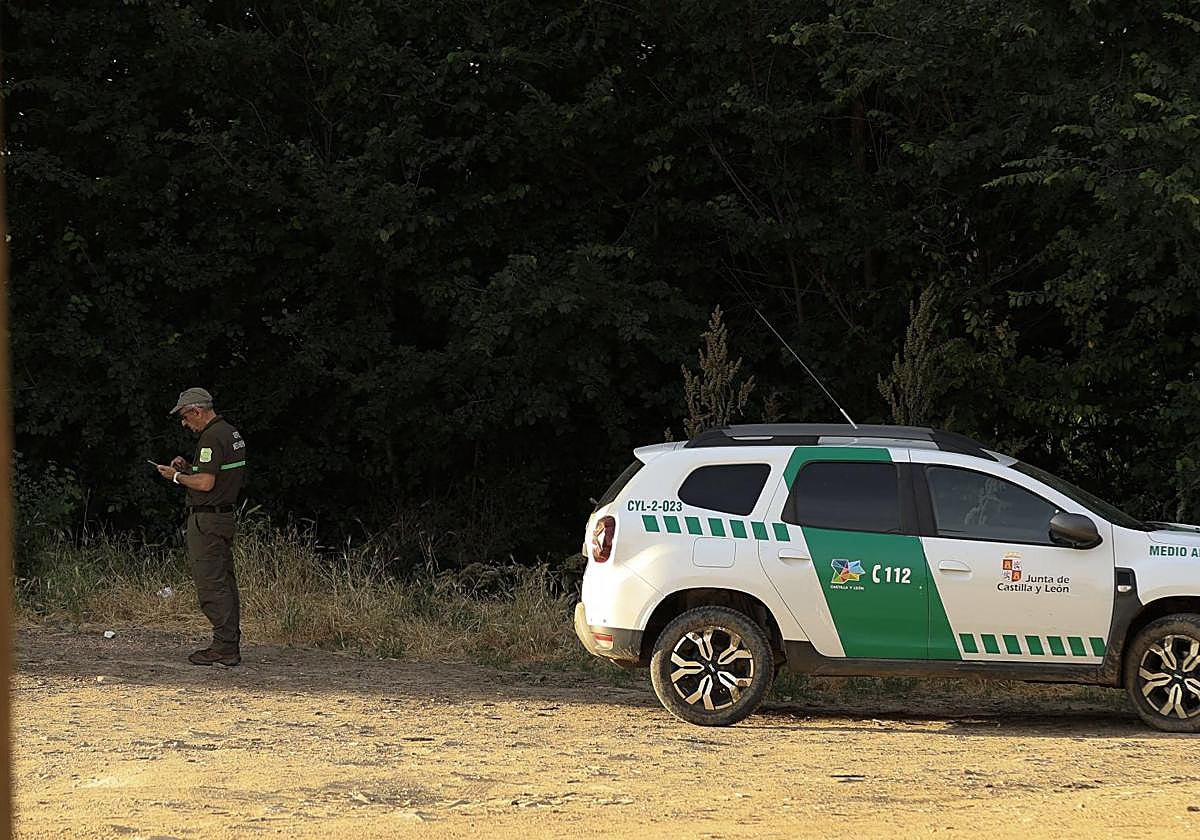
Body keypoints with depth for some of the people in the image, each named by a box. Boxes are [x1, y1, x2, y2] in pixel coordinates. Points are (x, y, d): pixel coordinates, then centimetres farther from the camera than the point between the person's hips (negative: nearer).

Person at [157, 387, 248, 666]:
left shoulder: (211, 437, -17)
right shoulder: (231, 433, 15)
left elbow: (206, 483, -23)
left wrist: (176, 476, -8)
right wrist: (188, 467, 15)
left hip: (207, 519, -10)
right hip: (226, 515, 10)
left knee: (211, 584, -9)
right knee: (225, 581, 11)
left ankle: (224, 646, -11)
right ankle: (231, 644, 13)